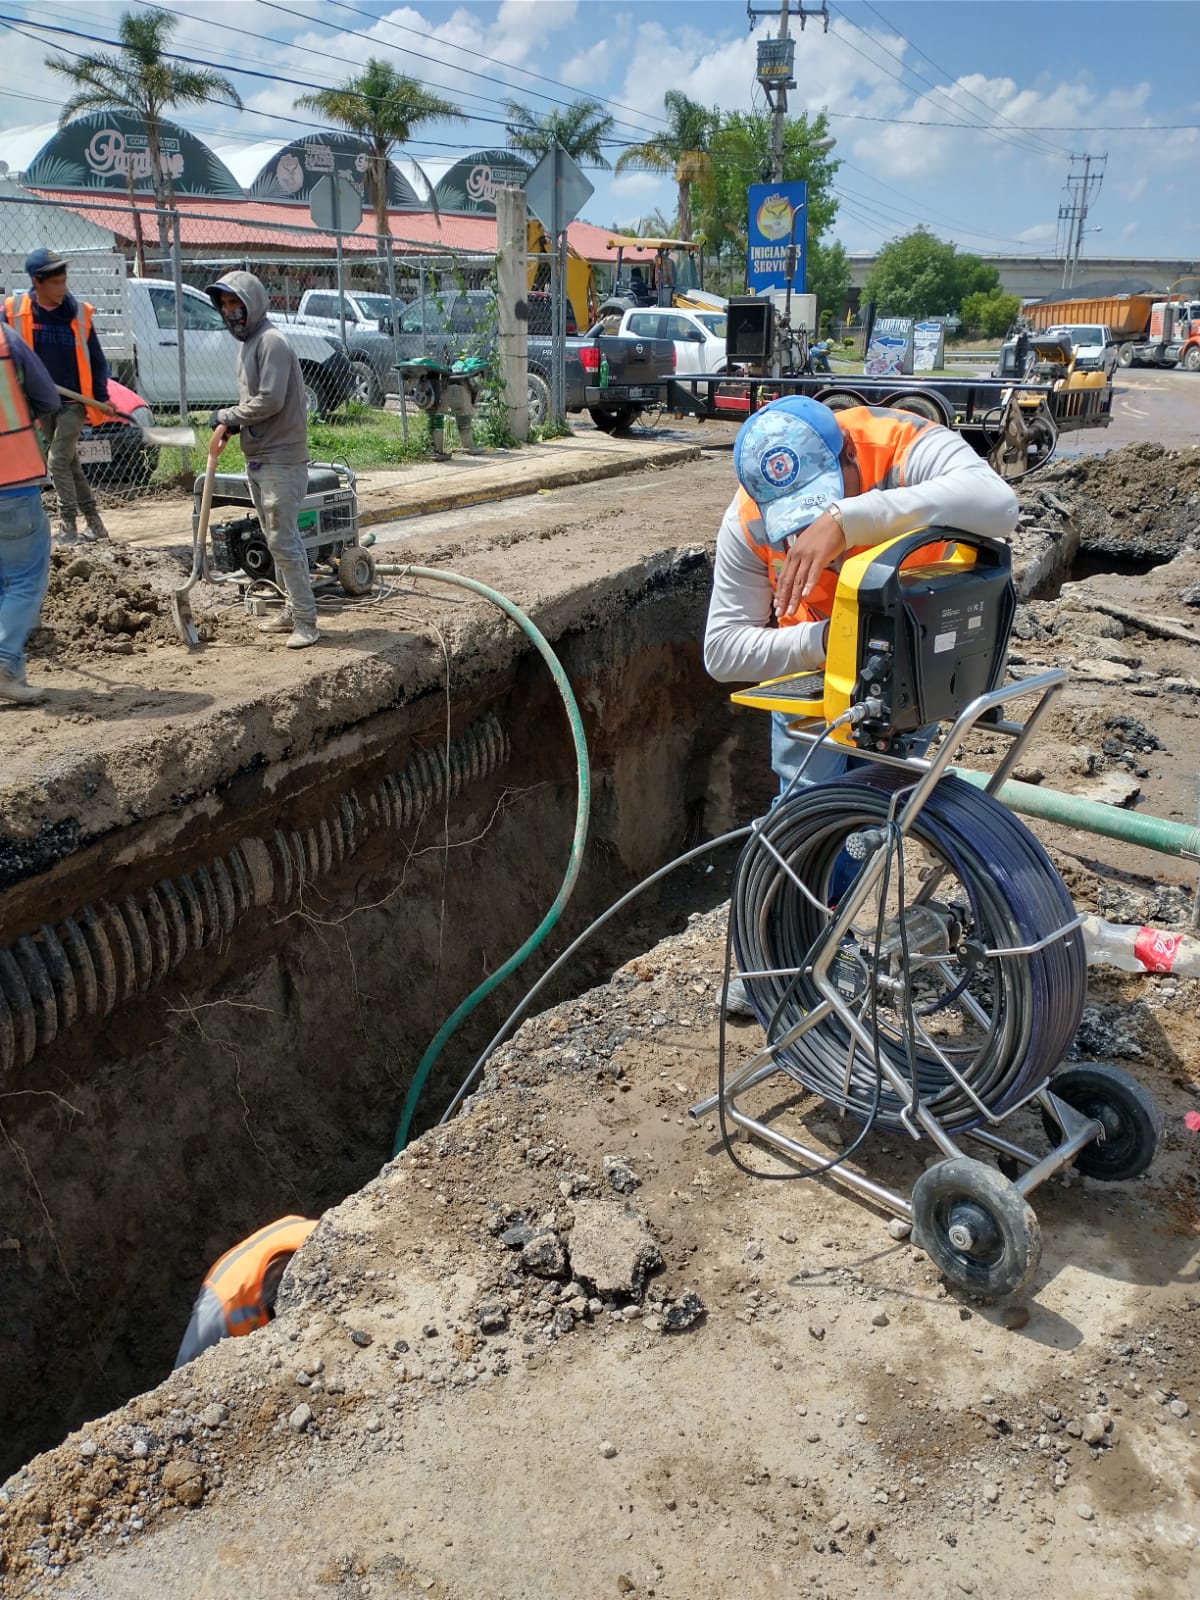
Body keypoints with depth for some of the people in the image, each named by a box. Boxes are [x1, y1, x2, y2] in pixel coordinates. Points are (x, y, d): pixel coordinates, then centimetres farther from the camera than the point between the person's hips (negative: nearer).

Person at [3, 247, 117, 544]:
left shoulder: (79, 313, -3)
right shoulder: (14, 311, -3)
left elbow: (95, 360, 3)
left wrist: (102, 398, -5)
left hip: (74, 401, -2)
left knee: (58, 461, -10)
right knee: (70, 464, 8)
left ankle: (68, 524, -1)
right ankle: (93, 522, 16)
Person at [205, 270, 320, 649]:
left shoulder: (272, 342, -13)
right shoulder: (247, 342, 17)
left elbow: (270, 400, -21)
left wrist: (226, 417, -10)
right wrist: (229, 424, 2)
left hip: (281, 460, -10)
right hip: (258, 459, 10)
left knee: (283, 540, -10)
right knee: (276, 538, 14)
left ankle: (306, 621, -6)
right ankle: (292, 609, 23)